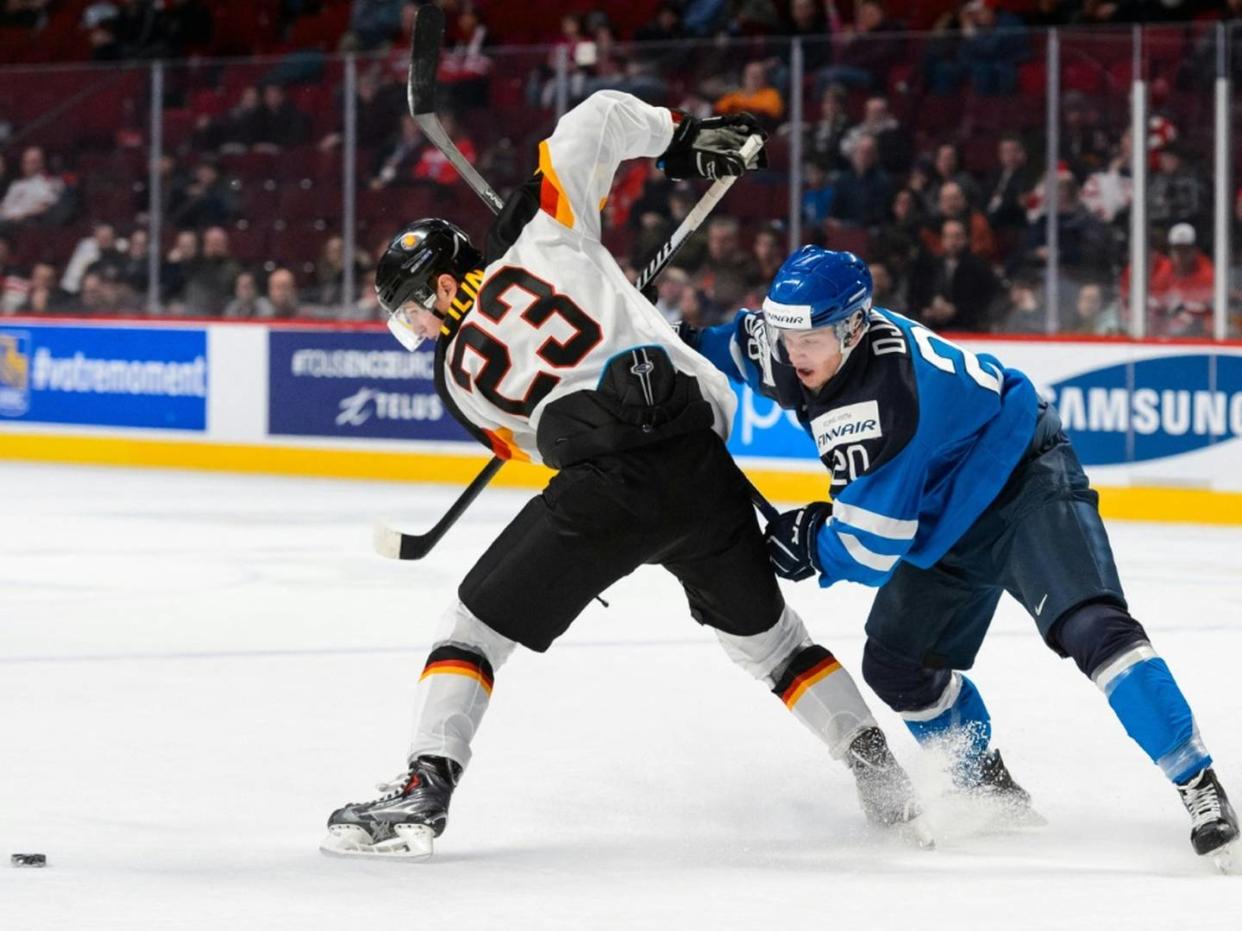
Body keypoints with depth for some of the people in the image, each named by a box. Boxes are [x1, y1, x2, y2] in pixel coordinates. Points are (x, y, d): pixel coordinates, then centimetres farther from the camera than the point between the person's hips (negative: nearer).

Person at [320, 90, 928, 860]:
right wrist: (682, 136, 27)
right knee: (764, 632, 23)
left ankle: (424, 792, -2)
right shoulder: (537, 237, 15)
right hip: (702, 463, 3)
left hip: (606, 487, -3)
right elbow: (602, 118, 12)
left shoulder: (458, 373, 14)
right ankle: (883, 779, 21)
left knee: (478, 622, 11)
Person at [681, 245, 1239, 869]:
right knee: (895, 664, 6)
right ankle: (989, 789, 26)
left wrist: (809, 542, -12)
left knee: (1088, 625, -28)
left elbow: (871, 549, -29)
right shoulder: (791, 340, -12)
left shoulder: (885, 400, -36)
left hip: (1027, 483, -9)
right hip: (951, 517, 9)